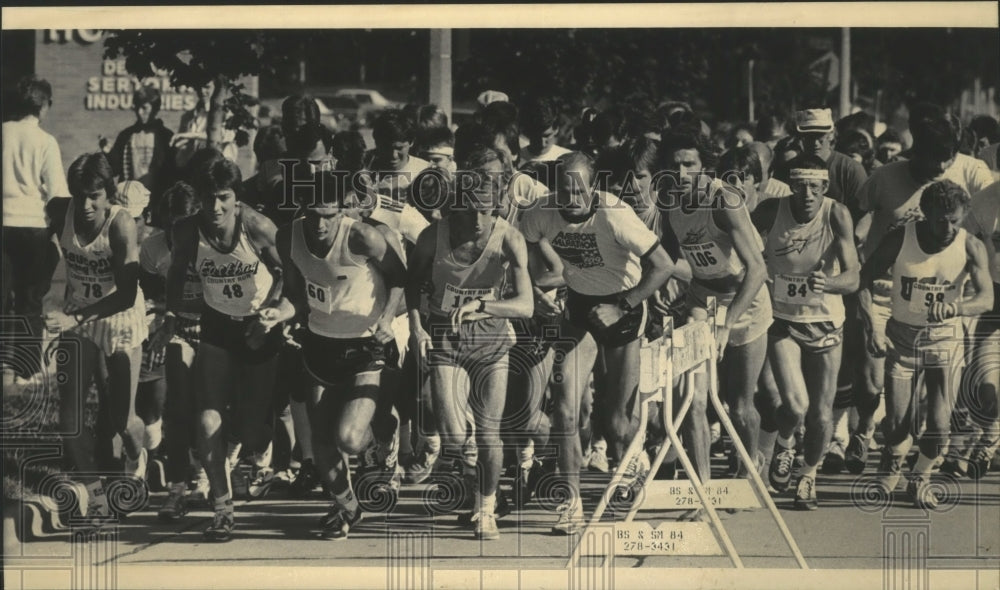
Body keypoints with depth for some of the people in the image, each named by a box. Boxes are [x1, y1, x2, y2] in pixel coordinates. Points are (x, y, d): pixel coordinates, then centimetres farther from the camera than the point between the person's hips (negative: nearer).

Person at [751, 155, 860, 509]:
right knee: (795, 404, -16)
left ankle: (809, 474, 34)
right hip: (783, 321, 0)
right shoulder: (771, 212, -14)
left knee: (821, 412, 6)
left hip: (825, 324, 1)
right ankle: (784, 446, 19)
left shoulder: (837, 215, -17)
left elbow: (853, 277, -24)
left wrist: (827, 284, -43)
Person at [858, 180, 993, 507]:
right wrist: (871, 328, -18)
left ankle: (921, 478, 22)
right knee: (897, 422, -4)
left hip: (945, 337, 0)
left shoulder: (971, 247, -13)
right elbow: (864, 280, -5)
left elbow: (986, 298, -23)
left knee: (939, 424, -8)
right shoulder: (900, 239, -12)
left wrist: (955, 308, -44)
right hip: (902, 335, 0)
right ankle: (893, 461, 32)